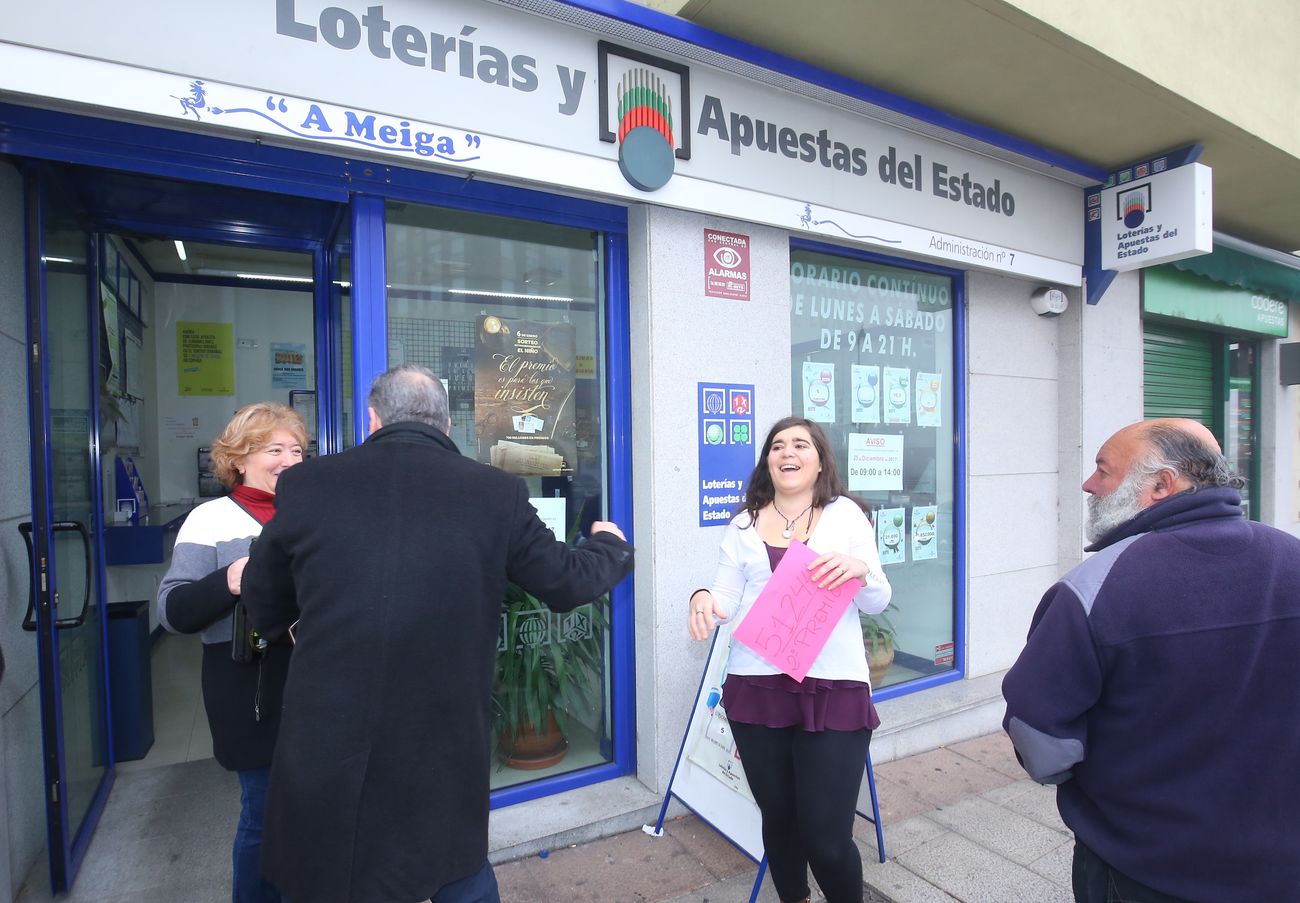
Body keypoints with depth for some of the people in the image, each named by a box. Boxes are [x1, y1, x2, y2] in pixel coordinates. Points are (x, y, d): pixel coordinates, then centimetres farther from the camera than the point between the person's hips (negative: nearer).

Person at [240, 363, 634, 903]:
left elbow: (263, 606, 9)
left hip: (325, 754, 1)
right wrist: (610, 544, 22)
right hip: (446, 755, 0)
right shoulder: (497, 492, -10)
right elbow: (567, 581, 1)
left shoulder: (306, 485, -5)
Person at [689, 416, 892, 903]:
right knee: (778, 821, 16)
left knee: (827, 838, 0)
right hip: (757, 688, 2)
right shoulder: (745, 524, 10)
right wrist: (703, 598, -15)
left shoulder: (846, 514, 4)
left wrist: (861, 569, -17)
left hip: (834, 689, -2)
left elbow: (877, 603, 5)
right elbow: (728, 600, 7)